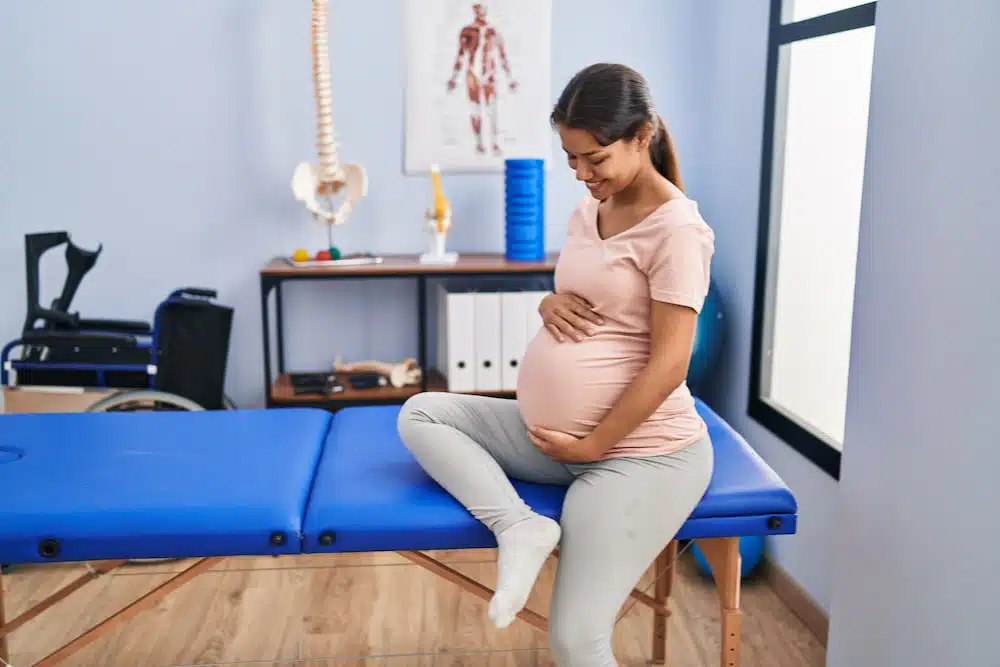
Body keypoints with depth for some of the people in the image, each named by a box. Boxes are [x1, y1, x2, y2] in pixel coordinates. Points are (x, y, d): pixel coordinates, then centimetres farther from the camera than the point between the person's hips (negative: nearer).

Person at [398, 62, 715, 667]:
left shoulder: (676, 228, -15)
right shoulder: (587, 212, 9)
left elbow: (668, 366, -18)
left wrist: (591, 446, -15)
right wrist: (551, 304, -3)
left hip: (640, 453, -8)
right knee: (421, 414, 3)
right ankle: (518, 526, -13)